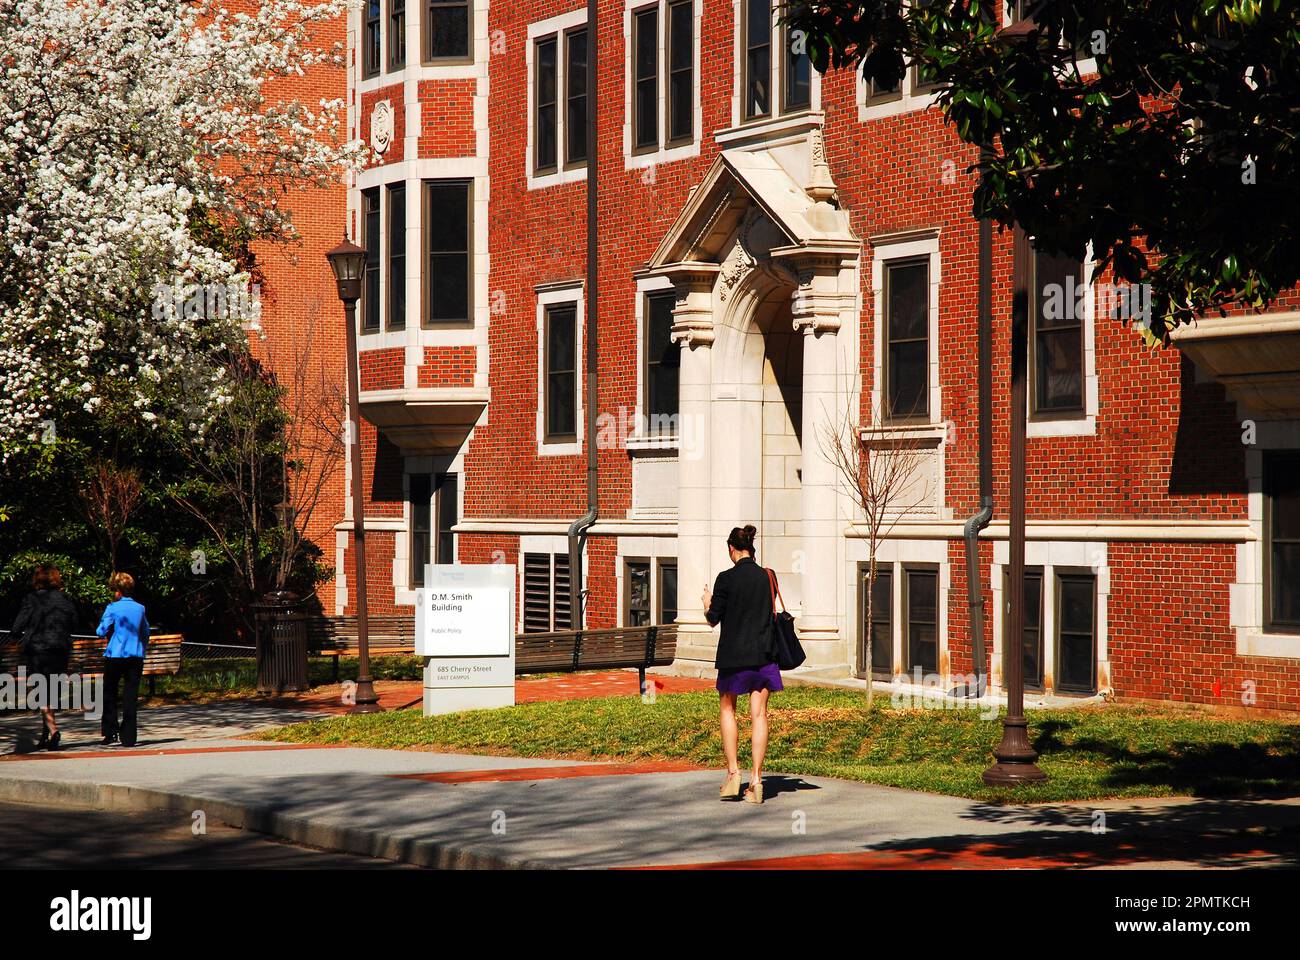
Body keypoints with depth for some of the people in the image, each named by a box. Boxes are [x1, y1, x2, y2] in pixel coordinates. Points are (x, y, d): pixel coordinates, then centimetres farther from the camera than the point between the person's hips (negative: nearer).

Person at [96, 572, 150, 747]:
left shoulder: (113, 608, -7)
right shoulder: (140, 609, 6)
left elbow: (101, 631, -9)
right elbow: (146, 634, 14)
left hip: (115, 656, -3)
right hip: (136, 657, 3)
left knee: (109, 695, 10)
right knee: (130, 697, 3)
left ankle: (110, 732, 4)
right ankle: (128, 737, 1)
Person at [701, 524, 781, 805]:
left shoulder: (726, 579, -11)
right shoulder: (767, 577, 1)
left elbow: (713, 619, -6)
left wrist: (707, 603, 13)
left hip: (733, 655, -3)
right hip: (764, 653, 3)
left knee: (727, 710, 14)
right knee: (759, 714, 3)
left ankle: (733, 772, 5)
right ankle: (756, 779, 0)